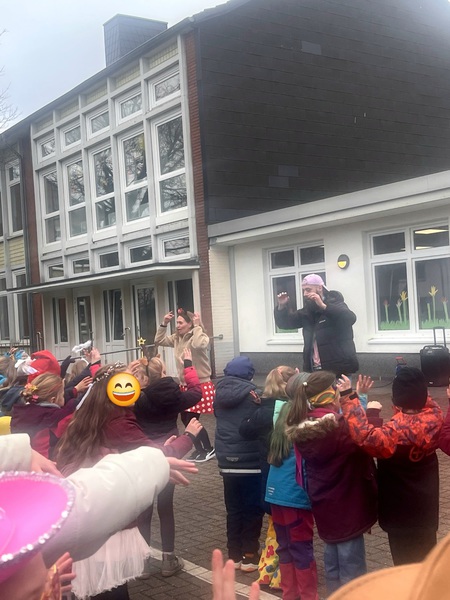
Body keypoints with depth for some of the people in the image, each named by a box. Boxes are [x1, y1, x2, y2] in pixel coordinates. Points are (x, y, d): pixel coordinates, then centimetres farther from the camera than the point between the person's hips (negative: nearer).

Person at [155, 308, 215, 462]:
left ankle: (209, 450, 11)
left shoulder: (200, 337, -14)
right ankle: (199, 449, 27)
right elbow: (158, 341, 14)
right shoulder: (177, 338, 7)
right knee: (185, 419, 12)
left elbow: (199, 345, -37)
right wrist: (164, 324, 3)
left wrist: (197, 326, -28)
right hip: (185, 385, 8)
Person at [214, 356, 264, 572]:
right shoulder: (251, 394, -13)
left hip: (226, 461, 5)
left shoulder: (220, 393, 3)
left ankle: (235, 555, 20)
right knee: (253, 509, 6)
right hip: (251, 461, -5)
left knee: (233, 509, 14)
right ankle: (249, 555, 10)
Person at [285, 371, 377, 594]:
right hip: (346, 505, -8)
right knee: (351, 565, 3)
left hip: (323, 504, 8)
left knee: (332, 558, 21)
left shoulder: (304, 424, 0)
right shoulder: (337, 425, -25)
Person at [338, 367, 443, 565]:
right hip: (426, 509, 8)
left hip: (402, 513, -7)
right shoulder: (434, 415, -10)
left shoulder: (400, 429, -32)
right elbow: (424, 401, 14)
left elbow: (369, 438, -47)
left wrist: (348, 397, -45)